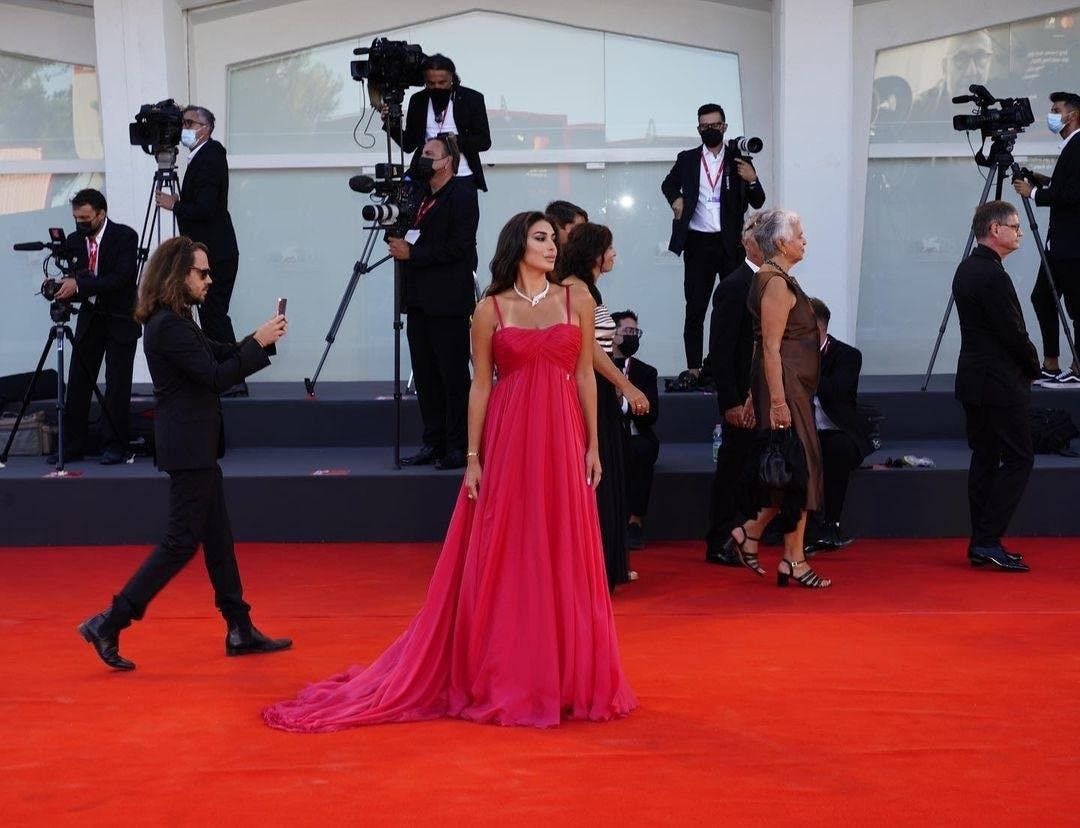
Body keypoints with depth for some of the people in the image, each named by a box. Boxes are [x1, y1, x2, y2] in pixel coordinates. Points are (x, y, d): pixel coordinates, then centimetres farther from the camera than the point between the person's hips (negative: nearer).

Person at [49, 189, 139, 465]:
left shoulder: (125, 236, -13)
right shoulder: (75, 241, 3)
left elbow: (121, 278, -24)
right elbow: (75, 282, 6)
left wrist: (79, 284, -30)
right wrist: (59, 287, -17)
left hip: (120, 320, -5)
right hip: (89, 316, 5)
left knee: (117, 385, -3)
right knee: (77, 383, 2)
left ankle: (115, 447, 5)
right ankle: (71, 447, 7)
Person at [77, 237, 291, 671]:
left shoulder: (177, 321, 13)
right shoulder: (168, 327, -19)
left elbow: (218, 354, 18)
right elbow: (216, 376, -20)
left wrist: (257, 339, 2)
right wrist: (259, 343, -13)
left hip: (195, 445, 10)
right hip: (187, 447, -10)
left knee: (218, 536, 13)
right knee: (182, 541, -6)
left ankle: (240, 630, 19)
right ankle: (108, 625, -2)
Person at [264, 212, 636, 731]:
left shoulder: (577, 300, 6)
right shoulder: (490, 309, 2)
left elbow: (585, 375, 7)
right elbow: (480, 384, 2)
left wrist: (592, 445, 2)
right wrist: (473, 457, -3)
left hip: (562, 440, 2)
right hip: (507, 440, -1)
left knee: (564, 558, 4)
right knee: (503, 559, 2)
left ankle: (567, 677, 16)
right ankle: (502, 681, 11)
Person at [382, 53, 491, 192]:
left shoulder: (471, 98, -1)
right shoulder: (418, 101, 7)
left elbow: (484, 141, -1)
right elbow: (409, 145, 11)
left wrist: (457, 141, -19)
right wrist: (392, 126, -8)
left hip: (463, 179, -2)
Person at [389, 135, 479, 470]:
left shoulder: (462, 195, -6)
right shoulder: (420, 197, 18)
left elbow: (458, 247, -16)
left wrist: (412, 253, -14)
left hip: (448, 302, -8)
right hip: (420, 301, 8)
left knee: (453, 376, -4)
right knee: (425, 377, 9)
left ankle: (458, 448, 0)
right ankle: (433, 444, 16)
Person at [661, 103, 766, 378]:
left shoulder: (739, 160, 5)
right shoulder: (687, 159, 9)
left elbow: (758, 202, 4)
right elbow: (669, 184, 28)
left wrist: (752, 180, -15)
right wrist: (675, 198, 7)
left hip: (731, 243, -1)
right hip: (698, 243, 1)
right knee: (695, 308, 2)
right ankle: (694, 368, 5)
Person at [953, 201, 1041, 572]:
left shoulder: (966, 269, 12)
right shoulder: (993, 276, -19)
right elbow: (1013, 333, -17)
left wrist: (1026, 365, 11)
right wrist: (1033, 367, 1)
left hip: (974, 380, 10)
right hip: (999, 383, -10)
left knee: (984, 457, 11)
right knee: (1018, 458, -5)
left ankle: (980, 544, 14)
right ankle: (988, 541, -7)